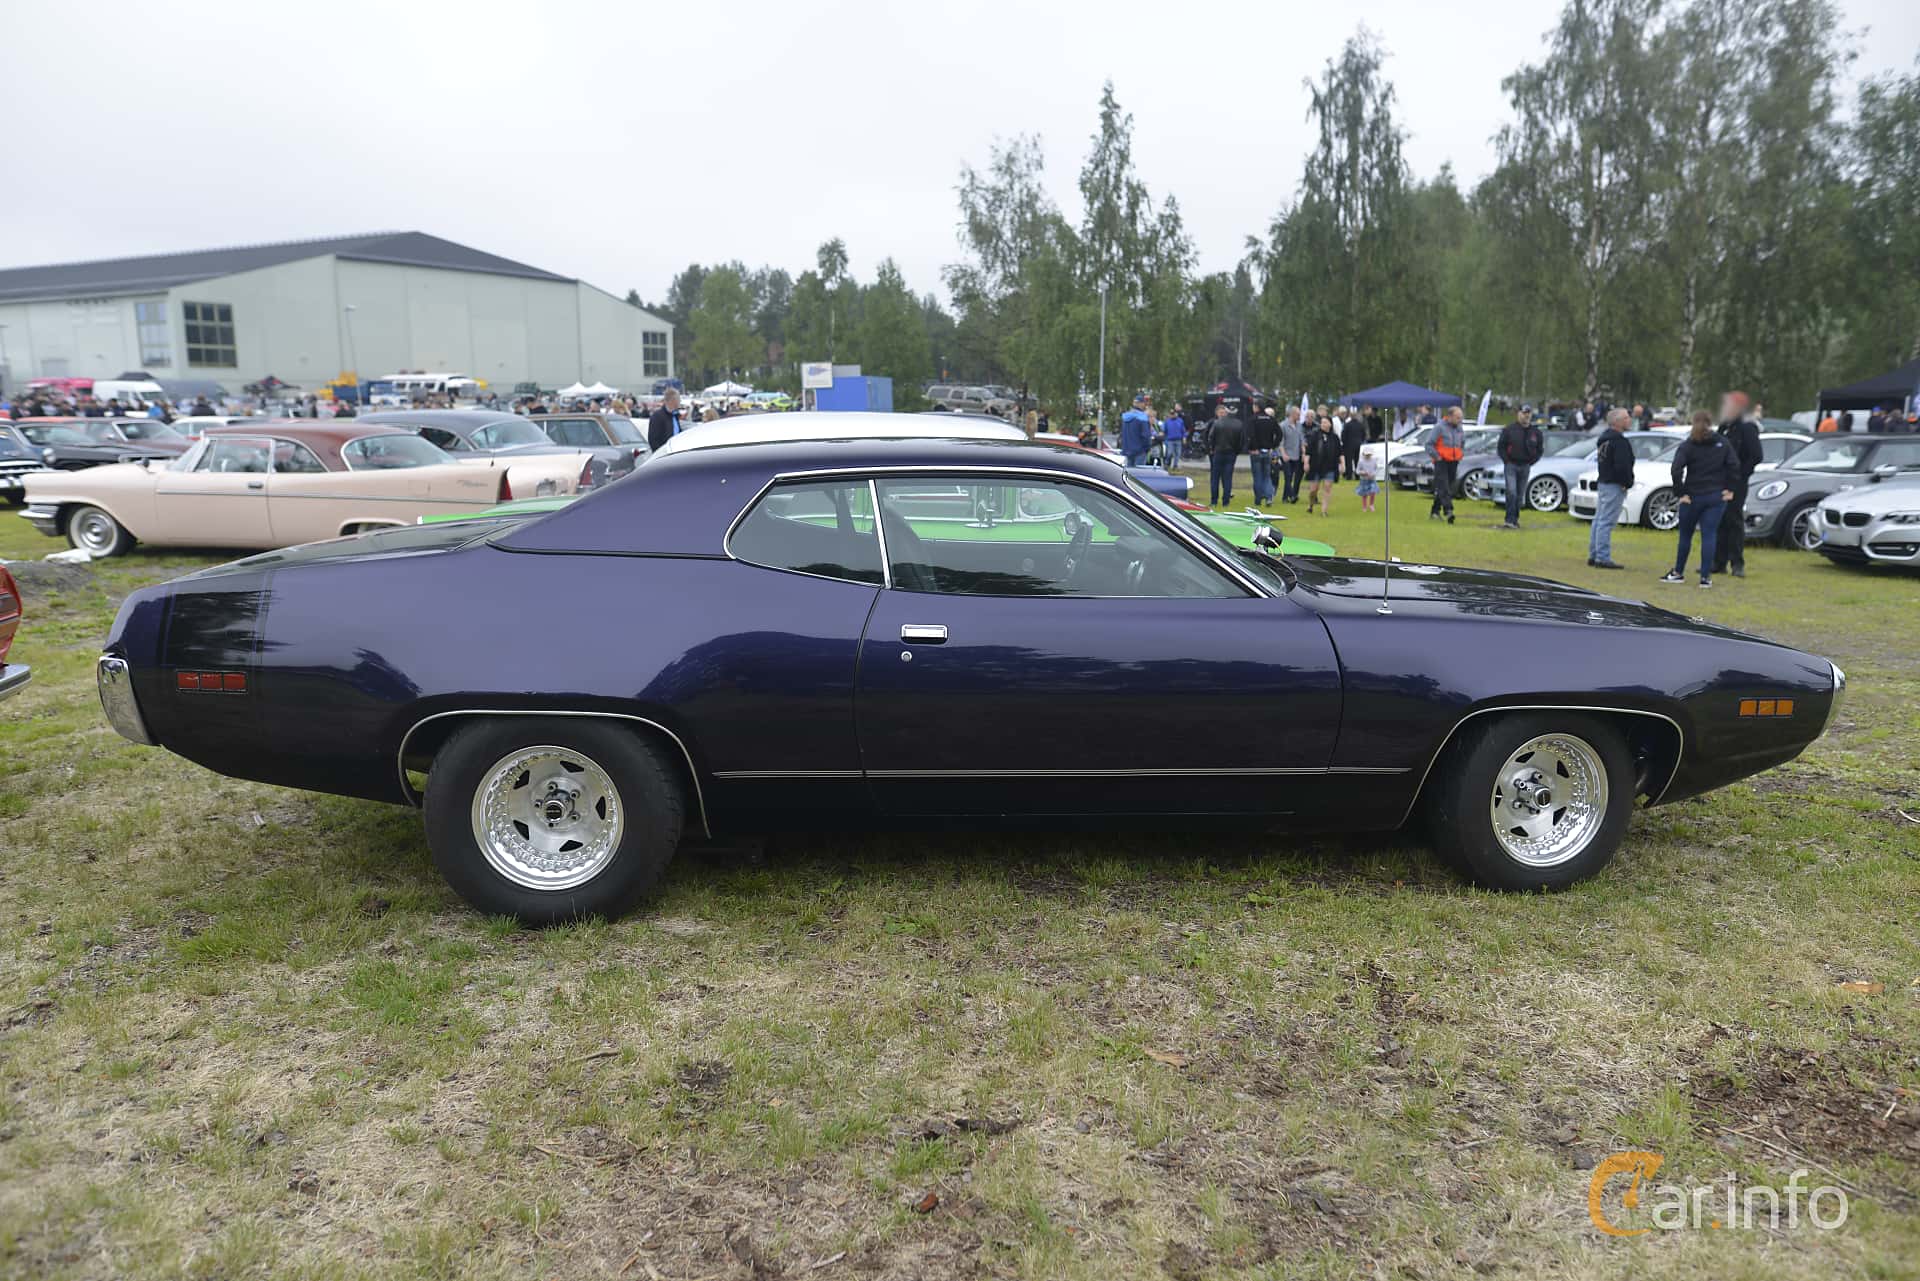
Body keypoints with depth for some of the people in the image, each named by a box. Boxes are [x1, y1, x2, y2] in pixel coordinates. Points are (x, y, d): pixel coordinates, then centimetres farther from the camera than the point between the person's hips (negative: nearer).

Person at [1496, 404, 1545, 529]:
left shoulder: (1535, 432, 6)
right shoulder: (1509, 429, -4)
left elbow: (1540, 450, 16)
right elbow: (1500, 447, 2)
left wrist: (1531, 462, 6)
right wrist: (1507, 461, -4)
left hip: (1525, 467, 3)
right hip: (1511, 466, -3)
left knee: (1520, 495, 8)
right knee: (1511, 492, -14)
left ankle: (1515, 519, 18)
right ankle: (1510, 520, -15)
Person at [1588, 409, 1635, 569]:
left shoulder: (1605, 438, 14)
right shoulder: (1620, 441, -17)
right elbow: (1622, 466, -24)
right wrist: (1627, 483, -12)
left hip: (1603, 482, 10)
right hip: (1614, 485, -10)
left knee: (1599, 520, 14)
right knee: (1606, 522, -9)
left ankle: (1593, 555, 19)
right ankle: (1603, 558, -9)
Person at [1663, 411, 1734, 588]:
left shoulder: (1687, 445, -7)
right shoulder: (1722, 443, 2)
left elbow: (1676, 470, -18)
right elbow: (1732, 465, -2)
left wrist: (1681, 493, -11)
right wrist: (1729, 489, 3)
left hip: (1693, 497, -2)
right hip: (1716, 496, 2)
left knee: (1685, 535, 11)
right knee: (1709, 535, 1)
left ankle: (1678, 572, 21)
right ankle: (1706, 576, -1)